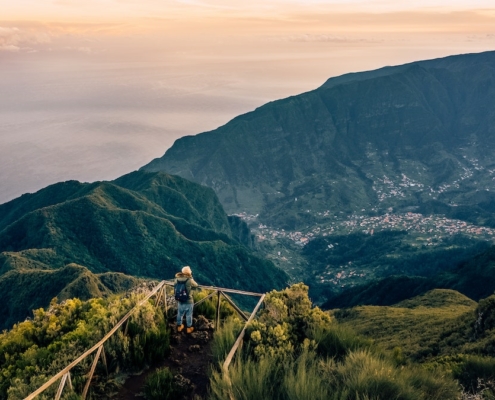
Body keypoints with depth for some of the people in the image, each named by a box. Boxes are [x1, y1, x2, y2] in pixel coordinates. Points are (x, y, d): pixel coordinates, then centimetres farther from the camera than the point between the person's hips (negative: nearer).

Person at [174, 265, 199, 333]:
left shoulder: (177, 279, -11)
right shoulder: (190, 280, -24)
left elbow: (174, 285, 8)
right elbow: (196, 286, -7)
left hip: (180, 301, 4)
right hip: (188, 301, -4)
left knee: (180, 314, 23)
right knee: (189, 315, 15)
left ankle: (179, 326, 40)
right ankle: (189, 328, 31)